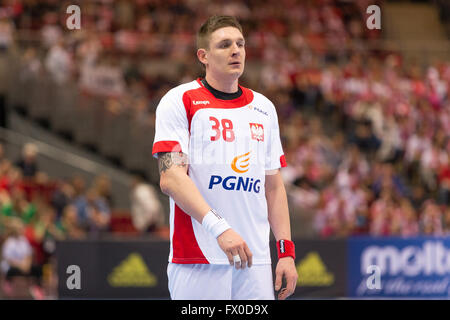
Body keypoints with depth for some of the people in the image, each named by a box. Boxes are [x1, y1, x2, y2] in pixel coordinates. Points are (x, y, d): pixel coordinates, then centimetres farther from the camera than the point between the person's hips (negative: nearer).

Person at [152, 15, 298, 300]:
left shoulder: (264, 108, 16)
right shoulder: (179, 102, -2)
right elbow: (171, 178, -13)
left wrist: (286, 250, 10)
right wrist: (219, 227, -24)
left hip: (255, 261, 5)